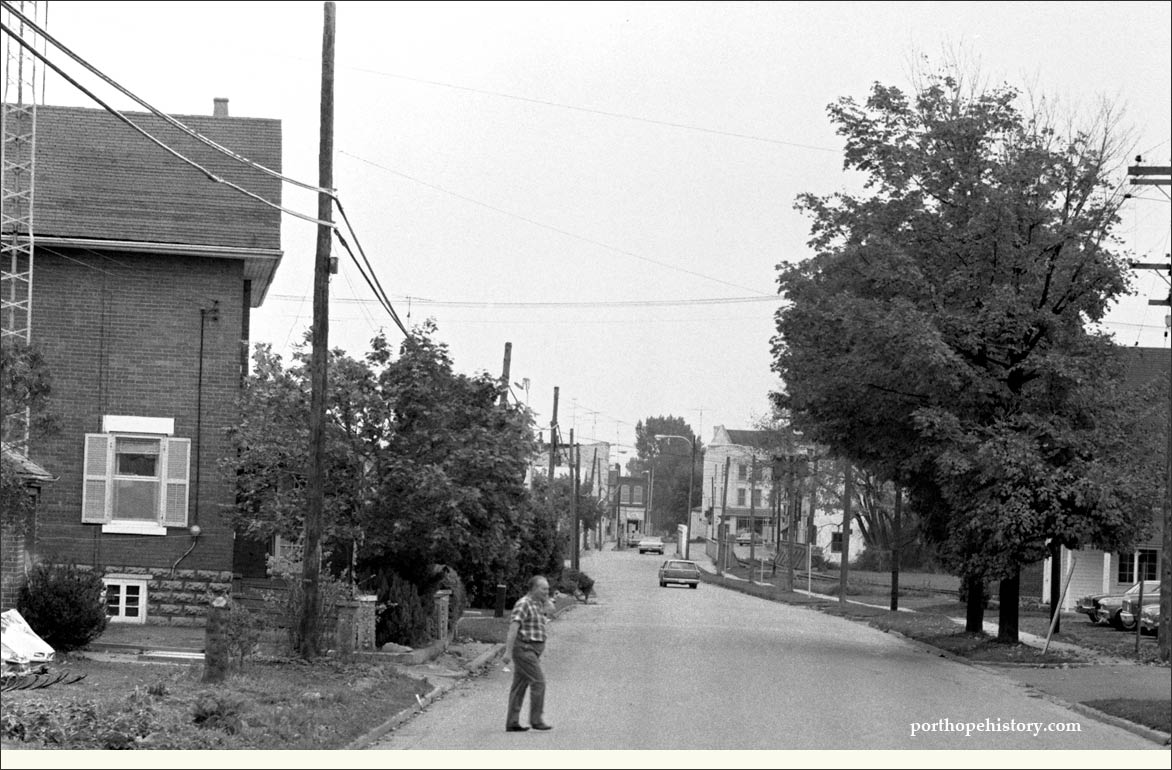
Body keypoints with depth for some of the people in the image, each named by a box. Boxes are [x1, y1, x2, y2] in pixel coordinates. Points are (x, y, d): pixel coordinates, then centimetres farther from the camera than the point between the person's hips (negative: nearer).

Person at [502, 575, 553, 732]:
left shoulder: (537, 605, 16)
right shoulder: (523, 604, -14)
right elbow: (513, 627, -22)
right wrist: (508, 651, -26)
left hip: (531, 651, 10)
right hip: (524, 648, -10)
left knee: (520, 685, 8)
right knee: (538, 682, -9)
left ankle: (512, 723, 8)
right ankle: (536, 720, -4)